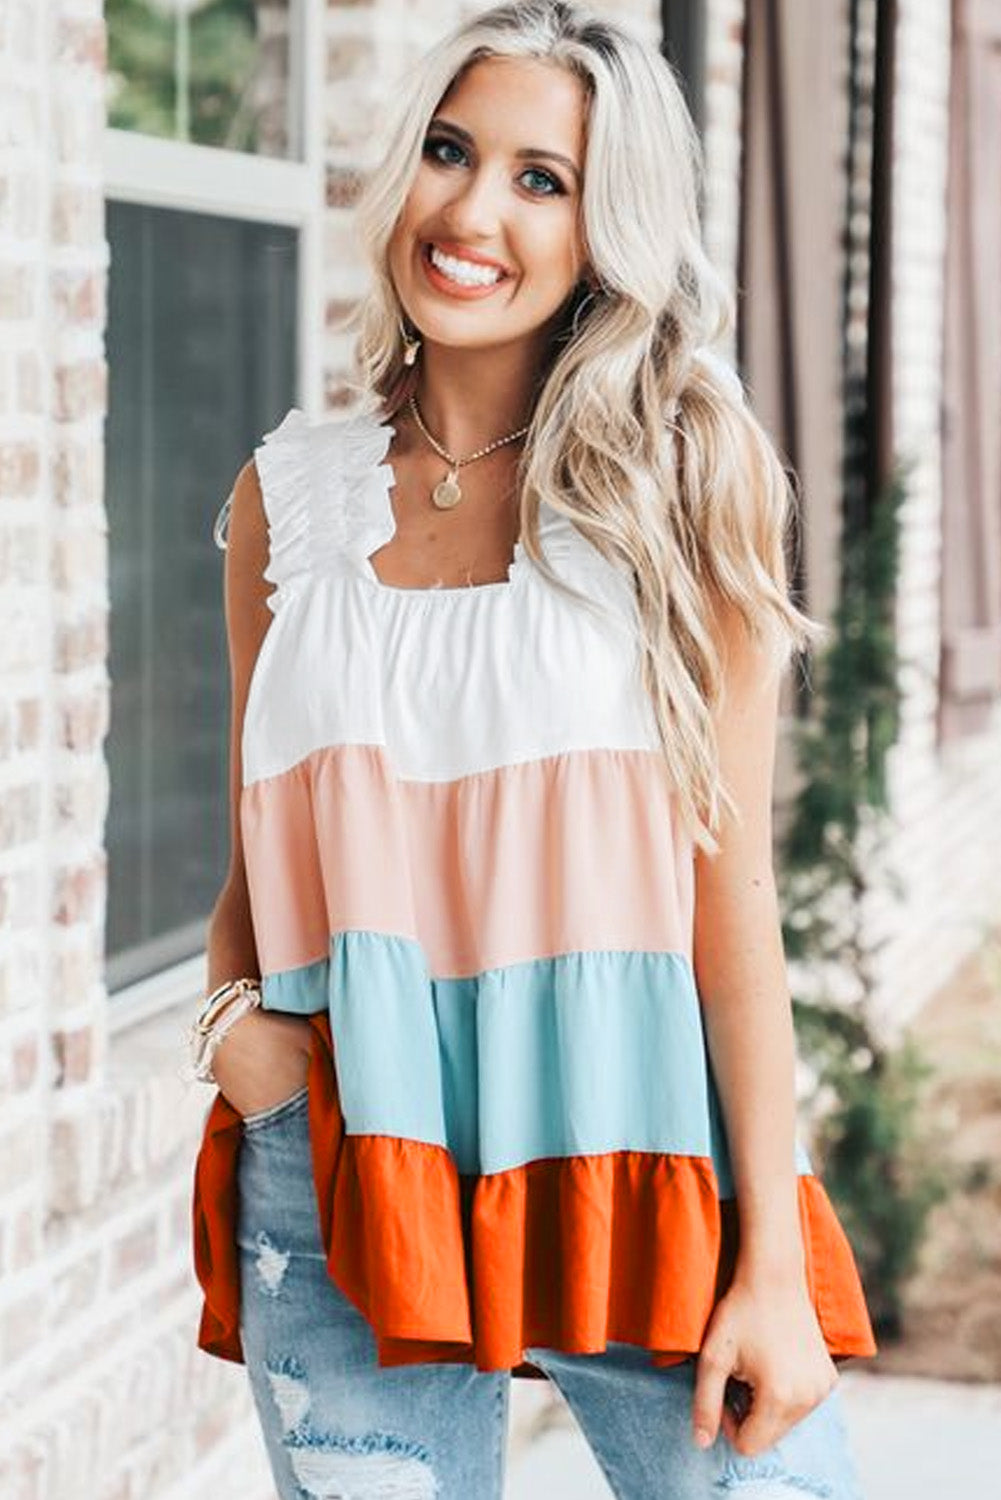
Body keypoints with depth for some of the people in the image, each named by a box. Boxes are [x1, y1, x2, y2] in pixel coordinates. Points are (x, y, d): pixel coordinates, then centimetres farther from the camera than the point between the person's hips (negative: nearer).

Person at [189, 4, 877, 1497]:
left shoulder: (687, 482, -1)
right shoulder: (291, 494, 7)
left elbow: (733, 884, -5)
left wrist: (773, 1265, -8)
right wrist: (228, 1013, -6)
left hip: (637, 1151, -2)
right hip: (342, 1182, 2)